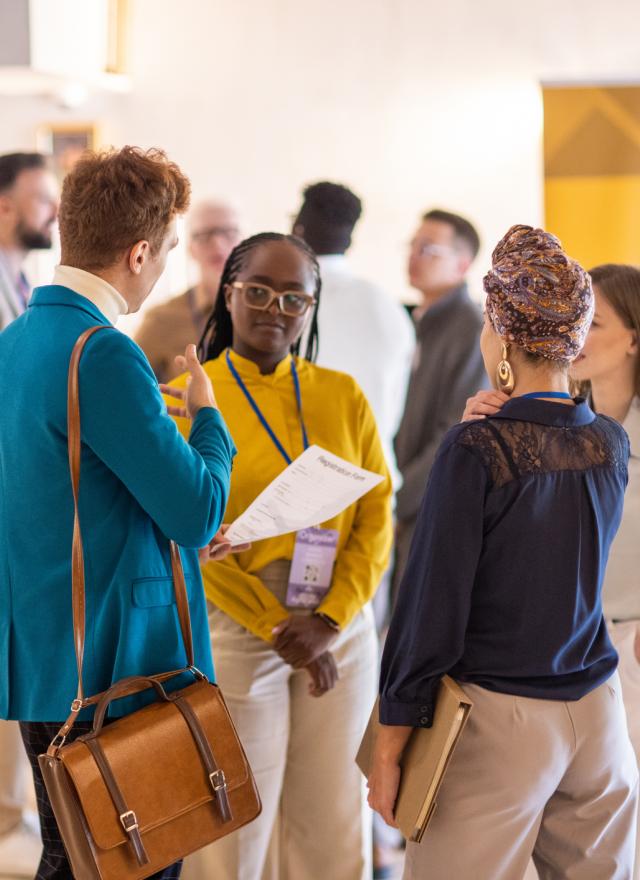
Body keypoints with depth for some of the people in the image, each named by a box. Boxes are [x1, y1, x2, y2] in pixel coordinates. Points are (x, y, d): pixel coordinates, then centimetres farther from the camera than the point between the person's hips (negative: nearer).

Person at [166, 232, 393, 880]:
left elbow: (376, 516, 3)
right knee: (236, 823, 3)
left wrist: (330, 619, -11)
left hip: (342, 628, 3)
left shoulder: (343, 396, 6)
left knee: (332, 822, 9)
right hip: (234, 632, -3)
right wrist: (280, 631, -12)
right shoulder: (187, 398, -4)